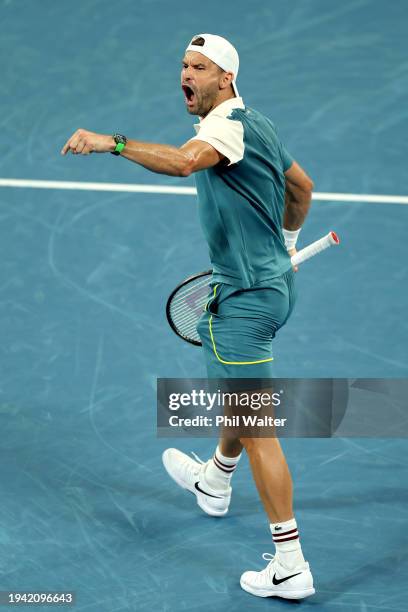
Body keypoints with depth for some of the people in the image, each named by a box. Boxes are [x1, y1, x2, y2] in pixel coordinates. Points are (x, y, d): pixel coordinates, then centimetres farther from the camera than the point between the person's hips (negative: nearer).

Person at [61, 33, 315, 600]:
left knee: (256, 426, -8)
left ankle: (291, 565, -6)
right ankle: (215, 482, 58)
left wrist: (110, 142, -43)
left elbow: (185, 160, -42)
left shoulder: (230, 124, -20)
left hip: (245, 295, -11)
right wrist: (285, 241, 37)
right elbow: (302, 186, 25)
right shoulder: (255, 123, 12)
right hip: (271, 280, 11)